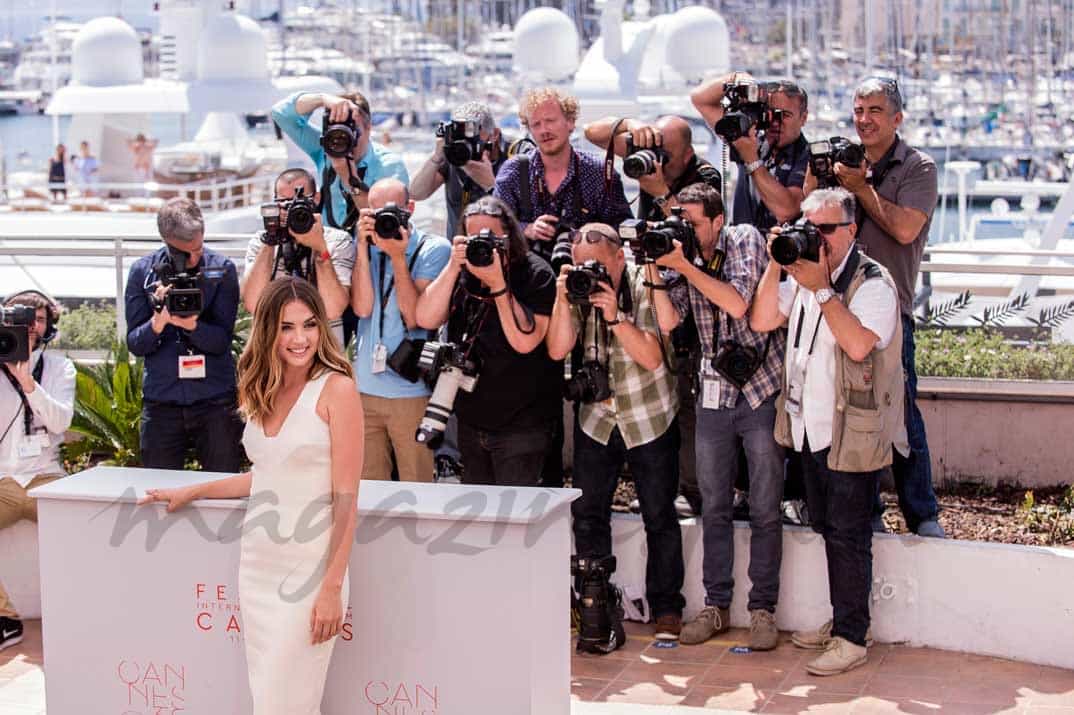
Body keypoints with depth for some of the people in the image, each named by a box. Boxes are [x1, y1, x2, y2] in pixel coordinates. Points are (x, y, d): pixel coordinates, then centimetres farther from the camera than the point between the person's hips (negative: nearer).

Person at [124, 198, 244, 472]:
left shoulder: (222, 269, 1)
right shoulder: (142, 271, 3)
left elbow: (221, 341, -4)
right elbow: (134, 344, 0)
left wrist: (191, 324, -23)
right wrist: (159, 321, -20)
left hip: (215, 399, -1)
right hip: (161, 401, 1)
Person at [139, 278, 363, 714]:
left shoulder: (336, 389, -9)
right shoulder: (262, 392, 11)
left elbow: (346, 498, -11)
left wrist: (332, 588, -15)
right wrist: (192, 493, 23)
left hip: (309, 568, -6)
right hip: (257, 564, 6)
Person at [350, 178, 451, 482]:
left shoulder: (435, 249, -2)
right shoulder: (365, 247, 9)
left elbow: (415, 317, -11)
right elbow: (362, 307, -6)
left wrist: (398, 256, -15)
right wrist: (363, 245, -9)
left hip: (411, 391, -3)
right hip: (364, 388, 4)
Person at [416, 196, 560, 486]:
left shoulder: (536, 274, -11)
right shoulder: (464, 274, 4)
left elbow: (525, 342, -22)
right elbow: (426, 319, -8)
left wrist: (498, 284, -27)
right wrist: (453, 268, -17)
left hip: (521, 426, -5)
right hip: (470, 420, 6)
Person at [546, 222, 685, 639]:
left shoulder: (644, 288, -13)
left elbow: (652, 358, -20)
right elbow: (557, 350, -13)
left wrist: (615, 318, -31)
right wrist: (563, 299, -25)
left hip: (650, 419, -3)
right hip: (596, 417, 3)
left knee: (659, 516, 2)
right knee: (587, 513, 2)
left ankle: (666, 609, 12)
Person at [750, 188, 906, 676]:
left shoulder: (872, 283, -13)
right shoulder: (802, 274, 10)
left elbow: (858, 344, -28)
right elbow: (761, 321, 2)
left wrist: (822, 289, -25)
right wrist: (776, 265, -7)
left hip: (854, 433, -8)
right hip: (811, 428, 8)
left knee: (847, 534, -3)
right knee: (828, 527, 16)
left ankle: (851, 639, 4)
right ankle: (841, 620, 29)